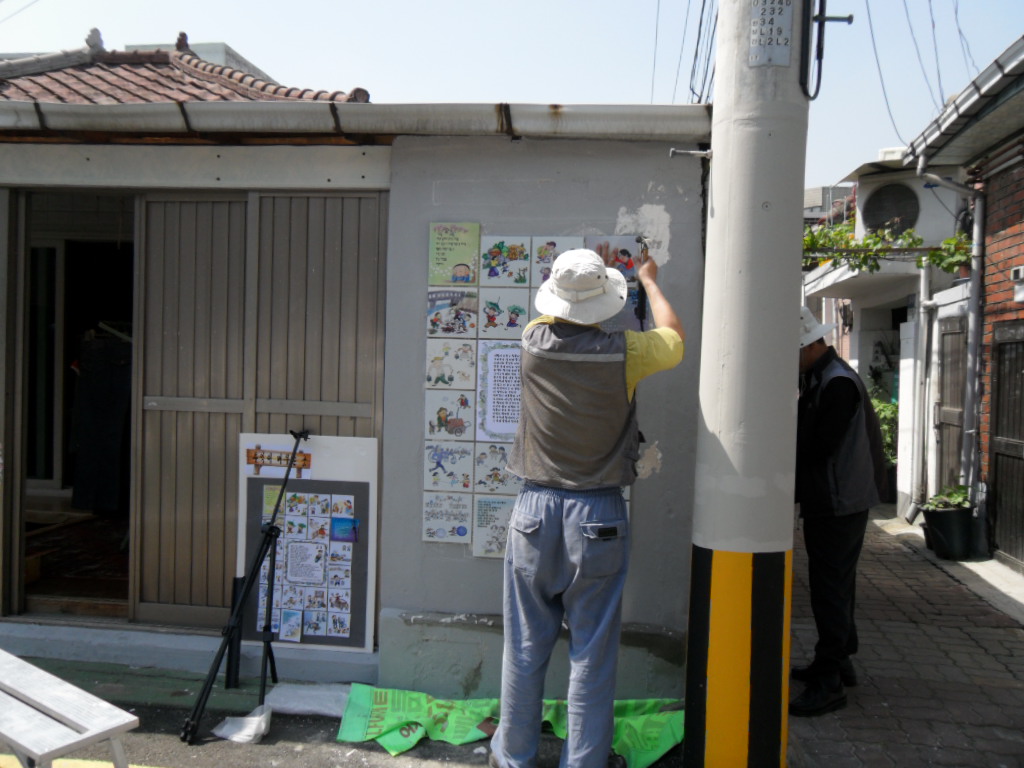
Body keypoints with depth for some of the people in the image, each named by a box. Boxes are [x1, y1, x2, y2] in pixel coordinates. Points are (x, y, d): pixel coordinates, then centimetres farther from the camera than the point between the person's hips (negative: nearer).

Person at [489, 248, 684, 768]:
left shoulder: (534, 342, -5)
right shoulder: (624, 353, -9)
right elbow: (674, 336, 13)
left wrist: (581, 280, 36)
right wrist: (649, 280, 28)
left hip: (536, 511, 2)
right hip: (599, 516, -2)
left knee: (526, 647, 13)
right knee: (592, 654, 8)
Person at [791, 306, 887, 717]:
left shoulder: (838, 383, -19)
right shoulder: (819, 378, 13)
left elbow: (817, 447, -22)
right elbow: (808, 435, 12)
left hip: (839, 503, -10)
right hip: (831, 501, 10)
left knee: (830, 588, -5)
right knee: (833, 585, 18)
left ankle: (829, 683, 2)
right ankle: (837, 661, 32)